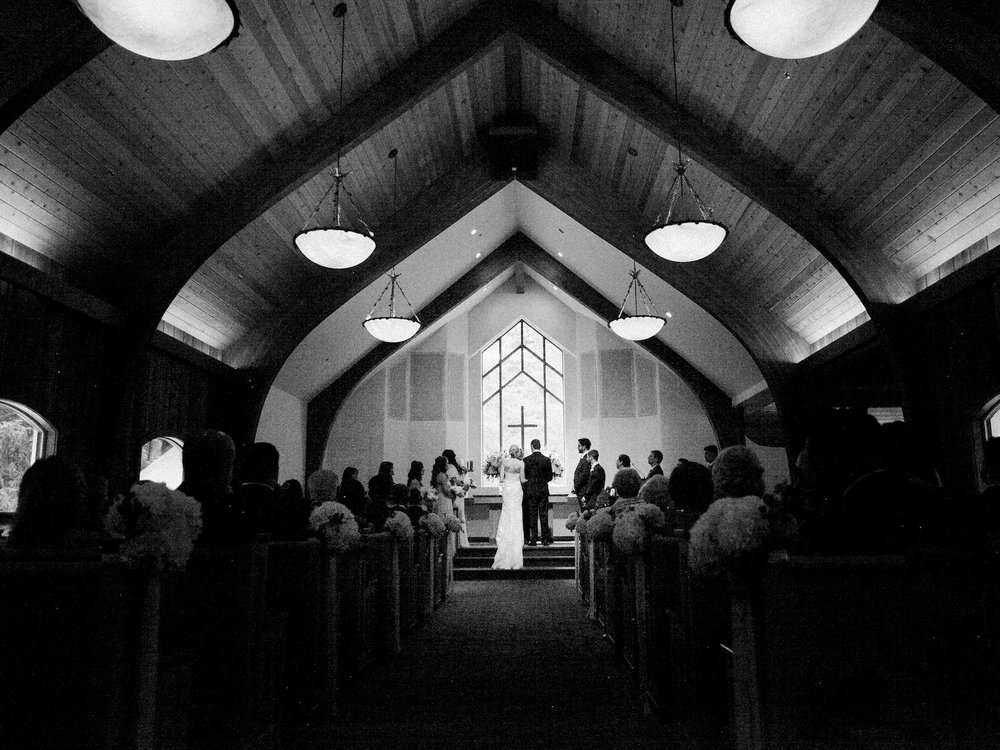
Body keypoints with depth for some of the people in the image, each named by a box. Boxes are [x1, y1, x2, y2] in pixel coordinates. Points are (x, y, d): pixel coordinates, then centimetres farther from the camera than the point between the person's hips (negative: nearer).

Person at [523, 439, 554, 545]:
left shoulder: (527, 460, -7)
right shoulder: (547, 460, -2)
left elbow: (524, 477, -4)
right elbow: (550, 477, 3)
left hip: (531, 490, -1)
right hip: (543, 490, 1)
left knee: (532, 515, 4)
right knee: (544, 515, 5)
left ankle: (533, 539, 5)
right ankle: (545, 539, 5)